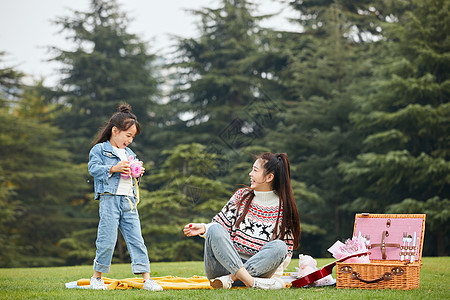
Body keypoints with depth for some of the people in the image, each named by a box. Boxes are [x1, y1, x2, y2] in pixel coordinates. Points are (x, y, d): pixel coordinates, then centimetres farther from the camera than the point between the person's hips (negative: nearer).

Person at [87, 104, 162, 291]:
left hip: (129, 200, 6)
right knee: (107, 239, -6)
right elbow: (94, 168, -10)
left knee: (136, 240, 0)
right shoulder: (100, 149, 3)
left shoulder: (130, 154, 23)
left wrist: (137, 173, 7)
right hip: (109, 198, -6)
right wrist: (114, 168, -17)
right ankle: (97, 277, 11)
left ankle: (147, 279, -3)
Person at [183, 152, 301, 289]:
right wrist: (204, 228, -13)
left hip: (256, 267, -1)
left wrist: (274, 272, -5)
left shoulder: (283, 208, 7)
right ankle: (251, 282, -42)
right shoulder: (242, 195, 13)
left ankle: (229, 279, -35)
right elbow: (222, 223, 8)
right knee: (215, 229, -27)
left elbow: (287, 251, 9)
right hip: (223, 265, 1)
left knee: (280, 246, -28)